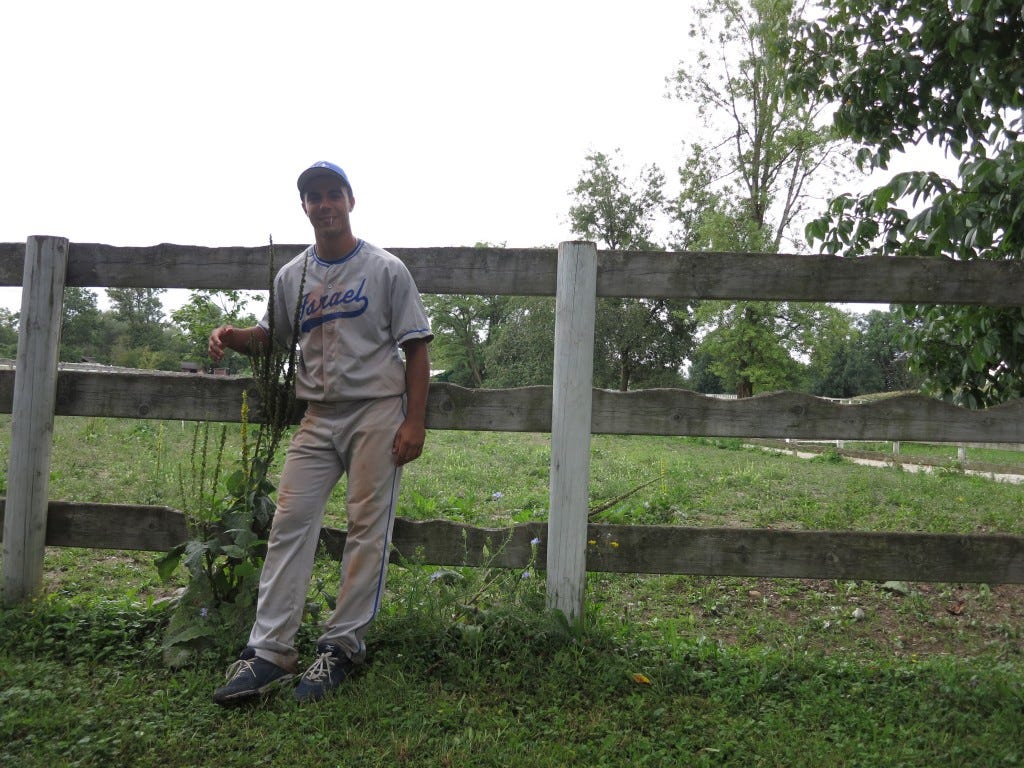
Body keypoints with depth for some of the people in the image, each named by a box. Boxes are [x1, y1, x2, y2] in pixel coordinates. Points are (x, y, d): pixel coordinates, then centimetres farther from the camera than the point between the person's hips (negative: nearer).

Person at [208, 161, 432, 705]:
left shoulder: (385, 270, -1)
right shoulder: (292, 276, 12)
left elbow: (416, 348, -3)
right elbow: (272, 335, 23)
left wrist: (414, 421, -11)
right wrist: (234, 337, -1)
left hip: (377, 413, -4)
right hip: (318, 417, 5)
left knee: (367, 528, -2)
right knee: (290, 522, -2)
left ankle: (341, 646, 9)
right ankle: (269, 650, 3)